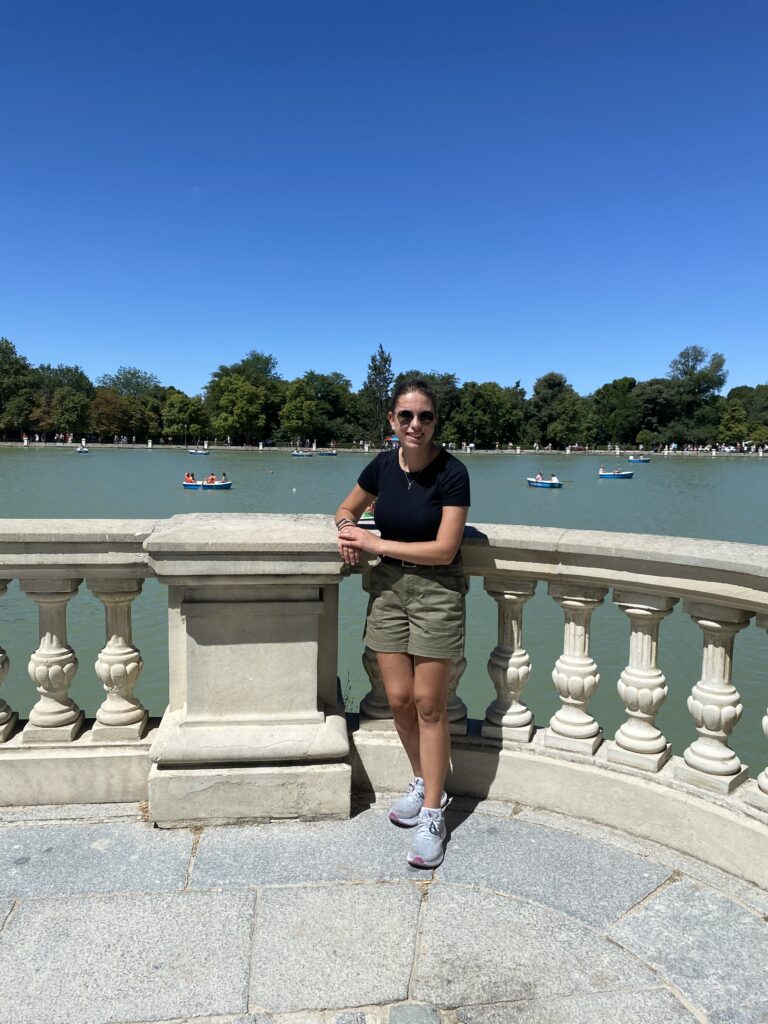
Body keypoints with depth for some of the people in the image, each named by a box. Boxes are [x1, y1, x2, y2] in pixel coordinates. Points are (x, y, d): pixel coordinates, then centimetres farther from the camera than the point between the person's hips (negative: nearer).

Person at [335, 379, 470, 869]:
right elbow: (348, 508, 17)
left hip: (436, 590, -4)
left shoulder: (452, 472, -15)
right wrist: (348, 528, -8)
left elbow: (444, 550, -18)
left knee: (429, 704, 1)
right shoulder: (383, 465, 0)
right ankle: (423, 781, 34)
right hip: (388, 586, 5)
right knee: (399, 699, 9)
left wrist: (376, 543, -16)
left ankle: (432, 813, 15)